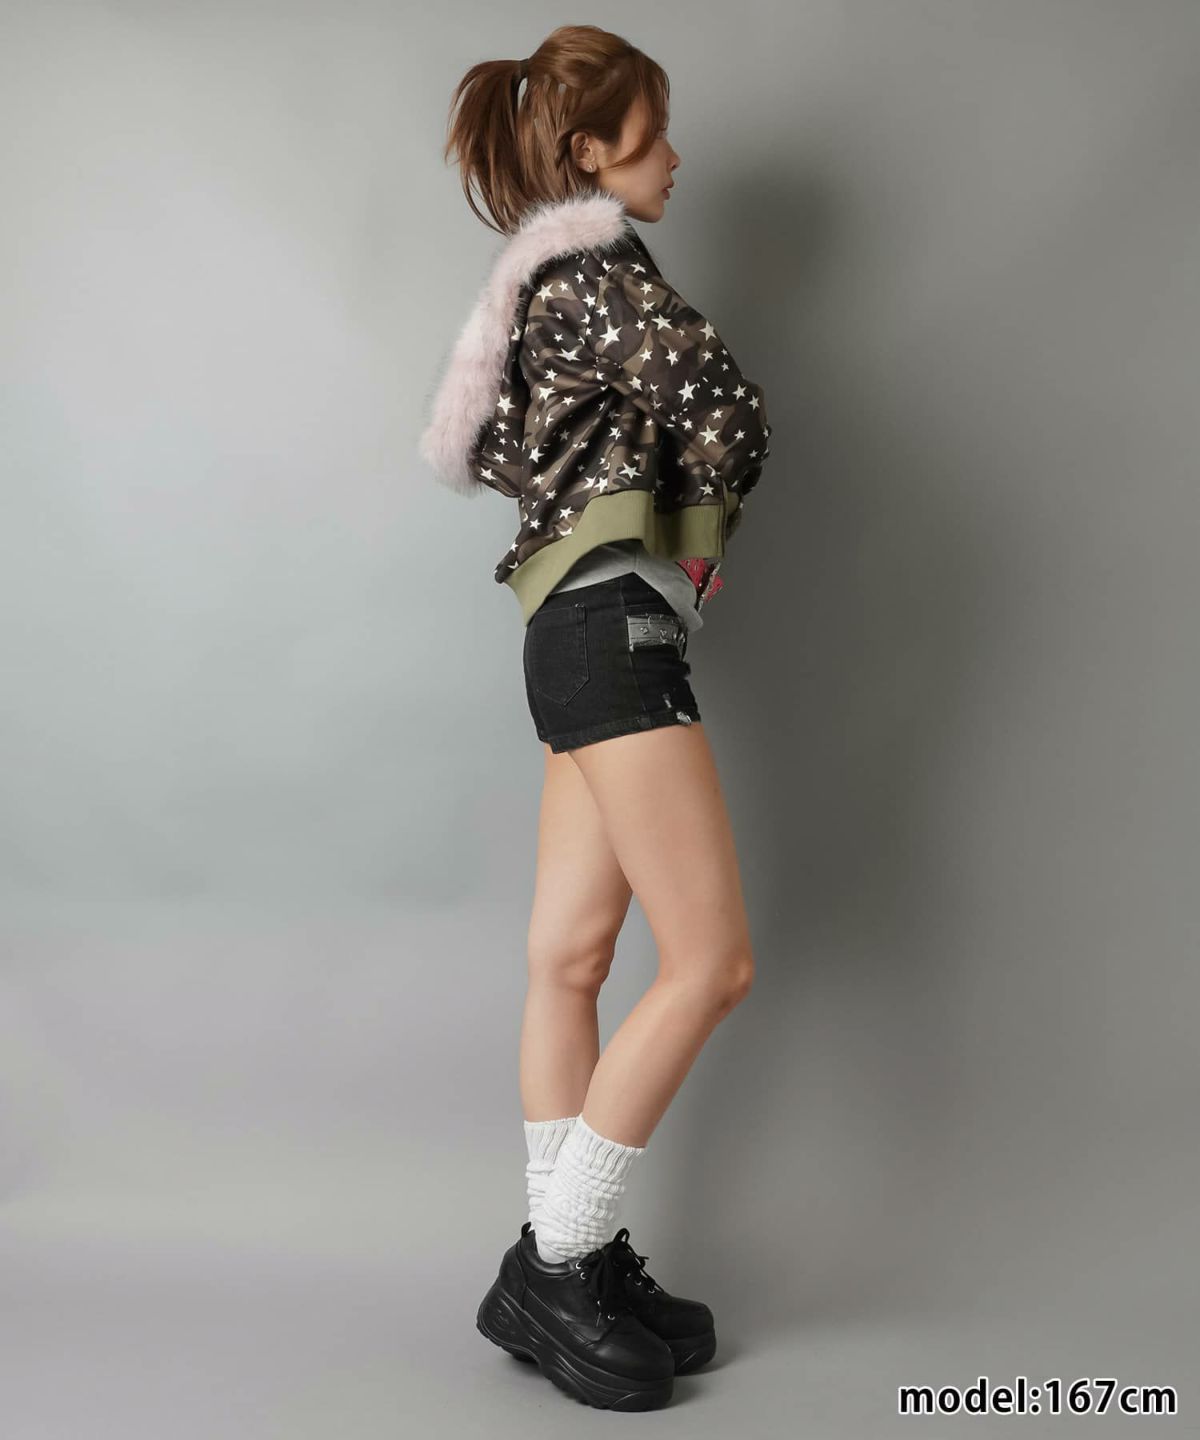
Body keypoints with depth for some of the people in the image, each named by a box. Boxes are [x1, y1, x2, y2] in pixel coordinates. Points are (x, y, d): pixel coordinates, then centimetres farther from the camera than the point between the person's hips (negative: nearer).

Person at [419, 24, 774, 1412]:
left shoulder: (550, 279, 21)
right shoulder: (596, 264, -8)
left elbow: (483, 444, 24)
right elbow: (724, 405, -21)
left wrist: (663, 530, 10)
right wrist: (699, 530, -2)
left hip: (580, 635, 10)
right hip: (613, 627, -10)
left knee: (568, 957, 9)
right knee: (709, 961, -9)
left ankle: (563, 1259, 17)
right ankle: (554, 1269, -1)